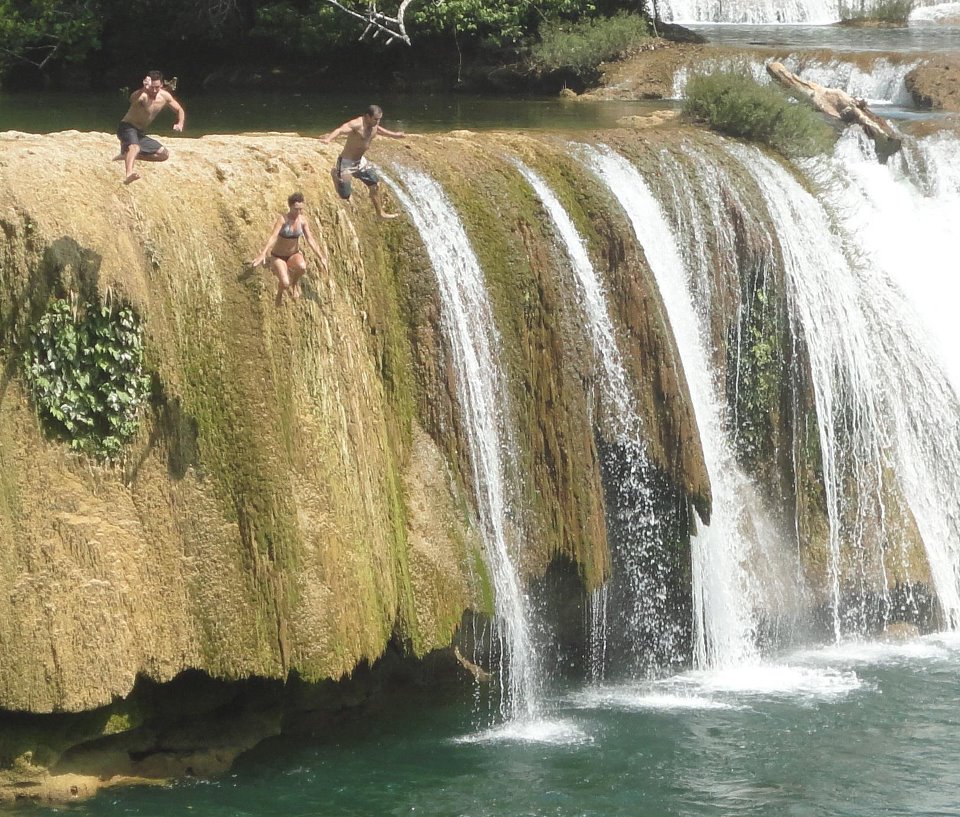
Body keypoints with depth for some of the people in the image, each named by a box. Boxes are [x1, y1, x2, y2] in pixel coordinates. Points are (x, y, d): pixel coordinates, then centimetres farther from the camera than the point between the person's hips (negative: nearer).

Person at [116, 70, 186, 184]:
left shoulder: (165, 96, -2)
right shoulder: (142, 95, -24)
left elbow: (179, 110, 13)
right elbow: (133, 99, -50)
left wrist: (180, 124, -7)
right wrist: (144, 89, -69)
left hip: (139, 133, 8)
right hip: (127, 128, -8)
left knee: (164, 155, 13)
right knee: (135, 147, -39)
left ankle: (128, 155, 16)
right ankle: (129, 174, -64)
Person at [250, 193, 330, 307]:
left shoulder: (303, 219, -10)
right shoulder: (282, 219, -24)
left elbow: (311, 240, -7)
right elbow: (273, 237, -35)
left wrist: (321, 258, -13)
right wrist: (263, 254, -48)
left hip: (294, 254, 3)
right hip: (278, 257, -3)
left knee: (302, 267, -34)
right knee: (285, 283, -26)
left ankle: (295, 282, 2)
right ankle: (280, 293, 15)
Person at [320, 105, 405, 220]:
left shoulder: (374, 126, -1)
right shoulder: (357, 124, -29)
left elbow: (381, 130, 25)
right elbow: (340, 130, -46)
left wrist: (395, 135, 41)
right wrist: (328, 139, -66)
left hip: (360, 161, 9)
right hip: (347, 162, -9)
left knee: (375, 185, 16)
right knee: (345, 195, -10)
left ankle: (380, 213, 36)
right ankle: (336, 174, 17)